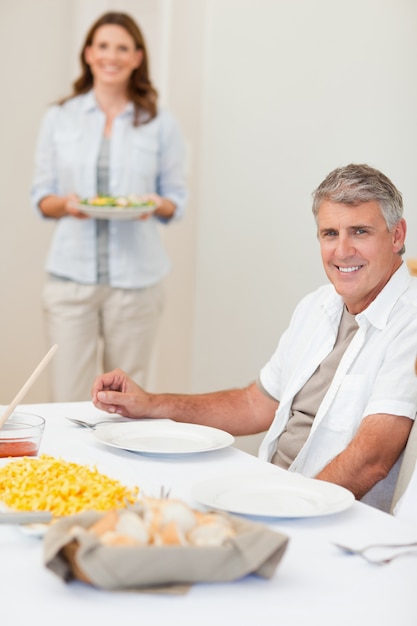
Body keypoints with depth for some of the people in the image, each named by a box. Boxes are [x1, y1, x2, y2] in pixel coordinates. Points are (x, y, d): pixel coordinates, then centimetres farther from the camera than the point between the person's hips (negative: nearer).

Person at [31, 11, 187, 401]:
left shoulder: (160, 124, 7)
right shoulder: (59, 118, 9)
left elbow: (177, 200, 11)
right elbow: (40, 197, 10)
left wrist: (158, 205, -12)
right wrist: (65, 203, -12)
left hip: (136, 278, 0)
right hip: (71, 274, 0)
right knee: (67, 399, -3)